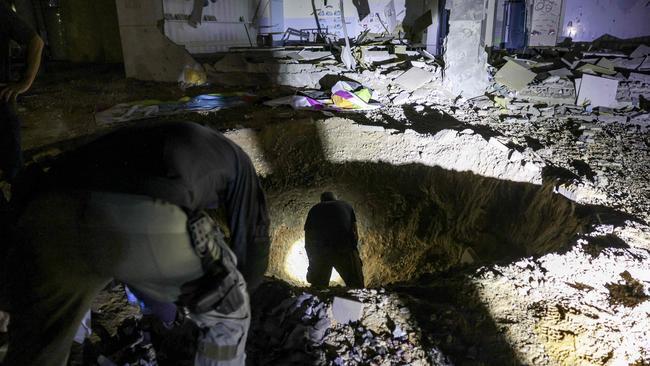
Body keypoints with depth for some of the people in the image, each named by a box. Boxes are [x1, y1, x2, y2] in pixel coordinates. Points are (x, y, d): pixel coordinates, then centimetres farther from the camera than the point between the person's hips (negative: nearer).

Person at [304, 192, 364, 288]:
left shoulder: (314, 209, 25)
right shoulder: (346, 206, 25)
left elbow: (308, 240, 22)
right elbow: (355, 234, 18)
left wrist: (312, 261, 31)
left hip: (320, 252, 1)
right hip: (345, 249, -1)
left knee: (318, 288, 12)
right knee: (356, 288, 4)